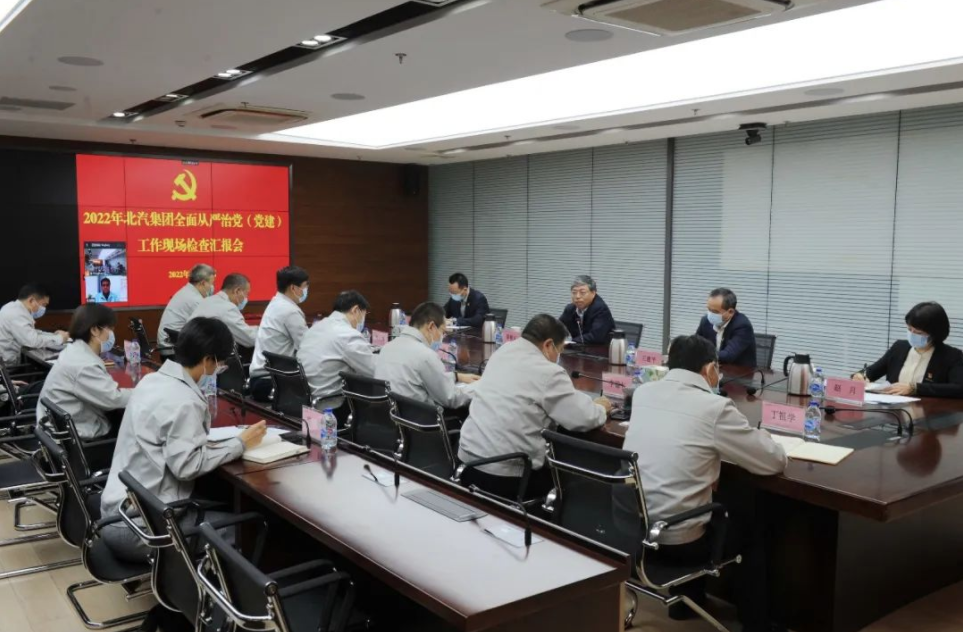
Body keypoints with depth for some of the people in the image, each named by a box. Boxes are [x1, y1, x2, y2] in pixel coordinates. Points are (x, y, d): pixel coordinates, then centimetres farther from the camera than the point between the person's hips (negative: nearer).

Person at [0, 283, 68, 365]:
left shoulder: (15, 308, 8)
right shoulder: (16, 314, -20)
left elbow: (31, 334, 15)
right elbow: (33, 341, -26)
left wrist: (54, 335, 3)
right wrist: (59, 338, -14)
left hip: (8, 358, 9)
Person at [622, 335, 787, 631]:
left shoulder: (643, 393, 3)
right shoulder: (715, 407, -15)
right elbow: (776, 461, -4)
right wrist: (755, 435, 16)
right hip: (675, 538, -6)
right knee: (749, 520, 23)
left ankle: (686, 599, 45)